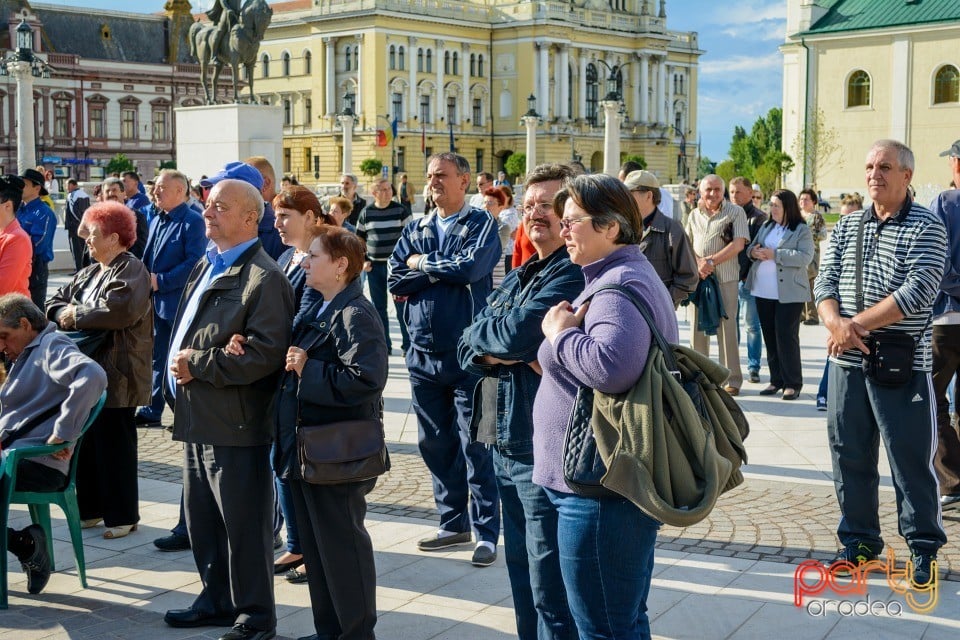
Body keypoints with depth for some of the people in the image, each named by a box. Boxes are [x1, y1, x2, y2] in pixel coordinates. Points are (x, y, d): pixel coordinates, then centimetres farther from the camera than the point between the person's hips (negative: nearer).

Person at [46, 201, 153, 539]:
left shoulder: (132, 271, -10)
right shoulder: (89, 273, 18)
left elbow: (119, 310, -26)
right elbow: (55, 302, 14)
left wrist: (76, 316, -15)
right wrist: (63, 315, -9)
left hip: (116, 375, -8)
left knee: (114, 444, -1)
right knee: (87, 441, 12)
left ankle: (122, 515, 9)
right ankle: (92, 508, 23)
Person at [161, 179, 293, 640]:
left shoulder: (264, 277, -14)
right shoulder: (205, 267, 16)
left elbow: (265, 352, -23)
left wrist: (198, 365, -18)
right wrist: (178, 372, 4)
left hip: (234, 425, -9)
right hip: (197, 419, 9)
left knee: (243, 524, 2)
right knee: (201, 518, 19)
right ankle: (217, 599, 34)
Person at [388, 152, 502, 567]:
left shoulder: (481, 223, -2)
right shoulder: (416, 229, 12)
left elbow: (470, 267, -20)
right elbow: (395, 280, 0)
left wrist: (423, 264, -6)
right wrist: (445, 270, -10)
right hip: (423, 351, 6)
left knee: (475, 445, -2)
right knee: (435, 444, 12)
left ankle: (486, 532, 6)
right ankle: (453, 524, 24)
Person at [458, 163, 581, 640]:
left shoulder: (574, 274, -13)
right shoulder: (517, 277, 17)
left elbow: (517, 333, -25)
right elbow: (467, 349, 12)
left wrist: (482, 332, -3)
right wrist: (496, 352, -11)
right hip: (505, 444, 9)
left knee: (551, 588, -2)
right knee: (522, 577, 19)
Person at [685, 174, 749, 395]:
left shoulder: (735, 212, 0)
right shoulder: (694, 215, 15)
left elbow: (738, 244, -9)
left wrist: (712, 262, -13)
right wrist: (697, 263, -7)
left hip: (726, 279, -4)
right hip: (698, 278, 4)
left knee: (727, 329, -3)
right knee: (698, 328, 7)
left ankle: (732, 380, 3)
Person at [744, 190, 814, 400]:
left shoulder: (802, 230, -3)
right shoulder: (766, 226, 16)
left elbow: (805, 257, -16)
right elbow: (751, 247, 18)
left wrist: (775, 254, -19)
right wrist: (753, 252, -6)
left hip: (788, 293, -6)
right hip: (763, 292, 6)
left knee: (786, 336, -7)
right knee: (770, 336, 10)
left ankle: (792, 383, 1)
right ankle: (776, 380, 19)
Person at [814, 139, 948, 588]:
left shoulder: (926, 228, -5)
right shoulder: (847, 226, 11)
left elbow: (917, 291, -16)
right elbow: (825, 281, 6)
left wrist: (855, 325, -17)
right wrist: (835, 323, -15)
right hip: (847, 363, 5)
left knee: (910, 458, 1)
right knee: (849, 453, 11)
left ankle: (924, 546, 15)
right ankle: (859, 538, 26)